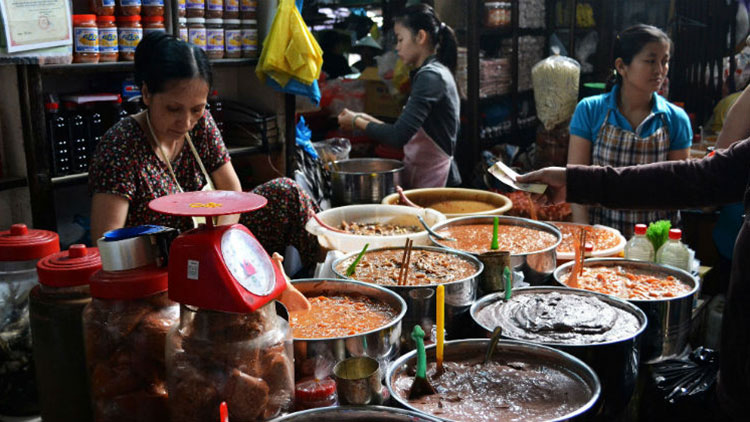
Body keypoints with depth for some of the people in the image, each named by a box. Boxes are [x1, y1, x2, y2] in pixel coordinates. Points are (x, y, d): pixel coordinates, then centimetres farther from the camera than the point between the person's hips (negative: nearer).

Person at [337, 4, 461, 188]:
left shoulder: (429, 76, -17)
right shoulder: (437, 71, 14)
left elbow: (398, 137, -25)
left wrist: (357, 122, -10)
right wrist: (370, 121, 8)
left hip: (434, 181, -9)